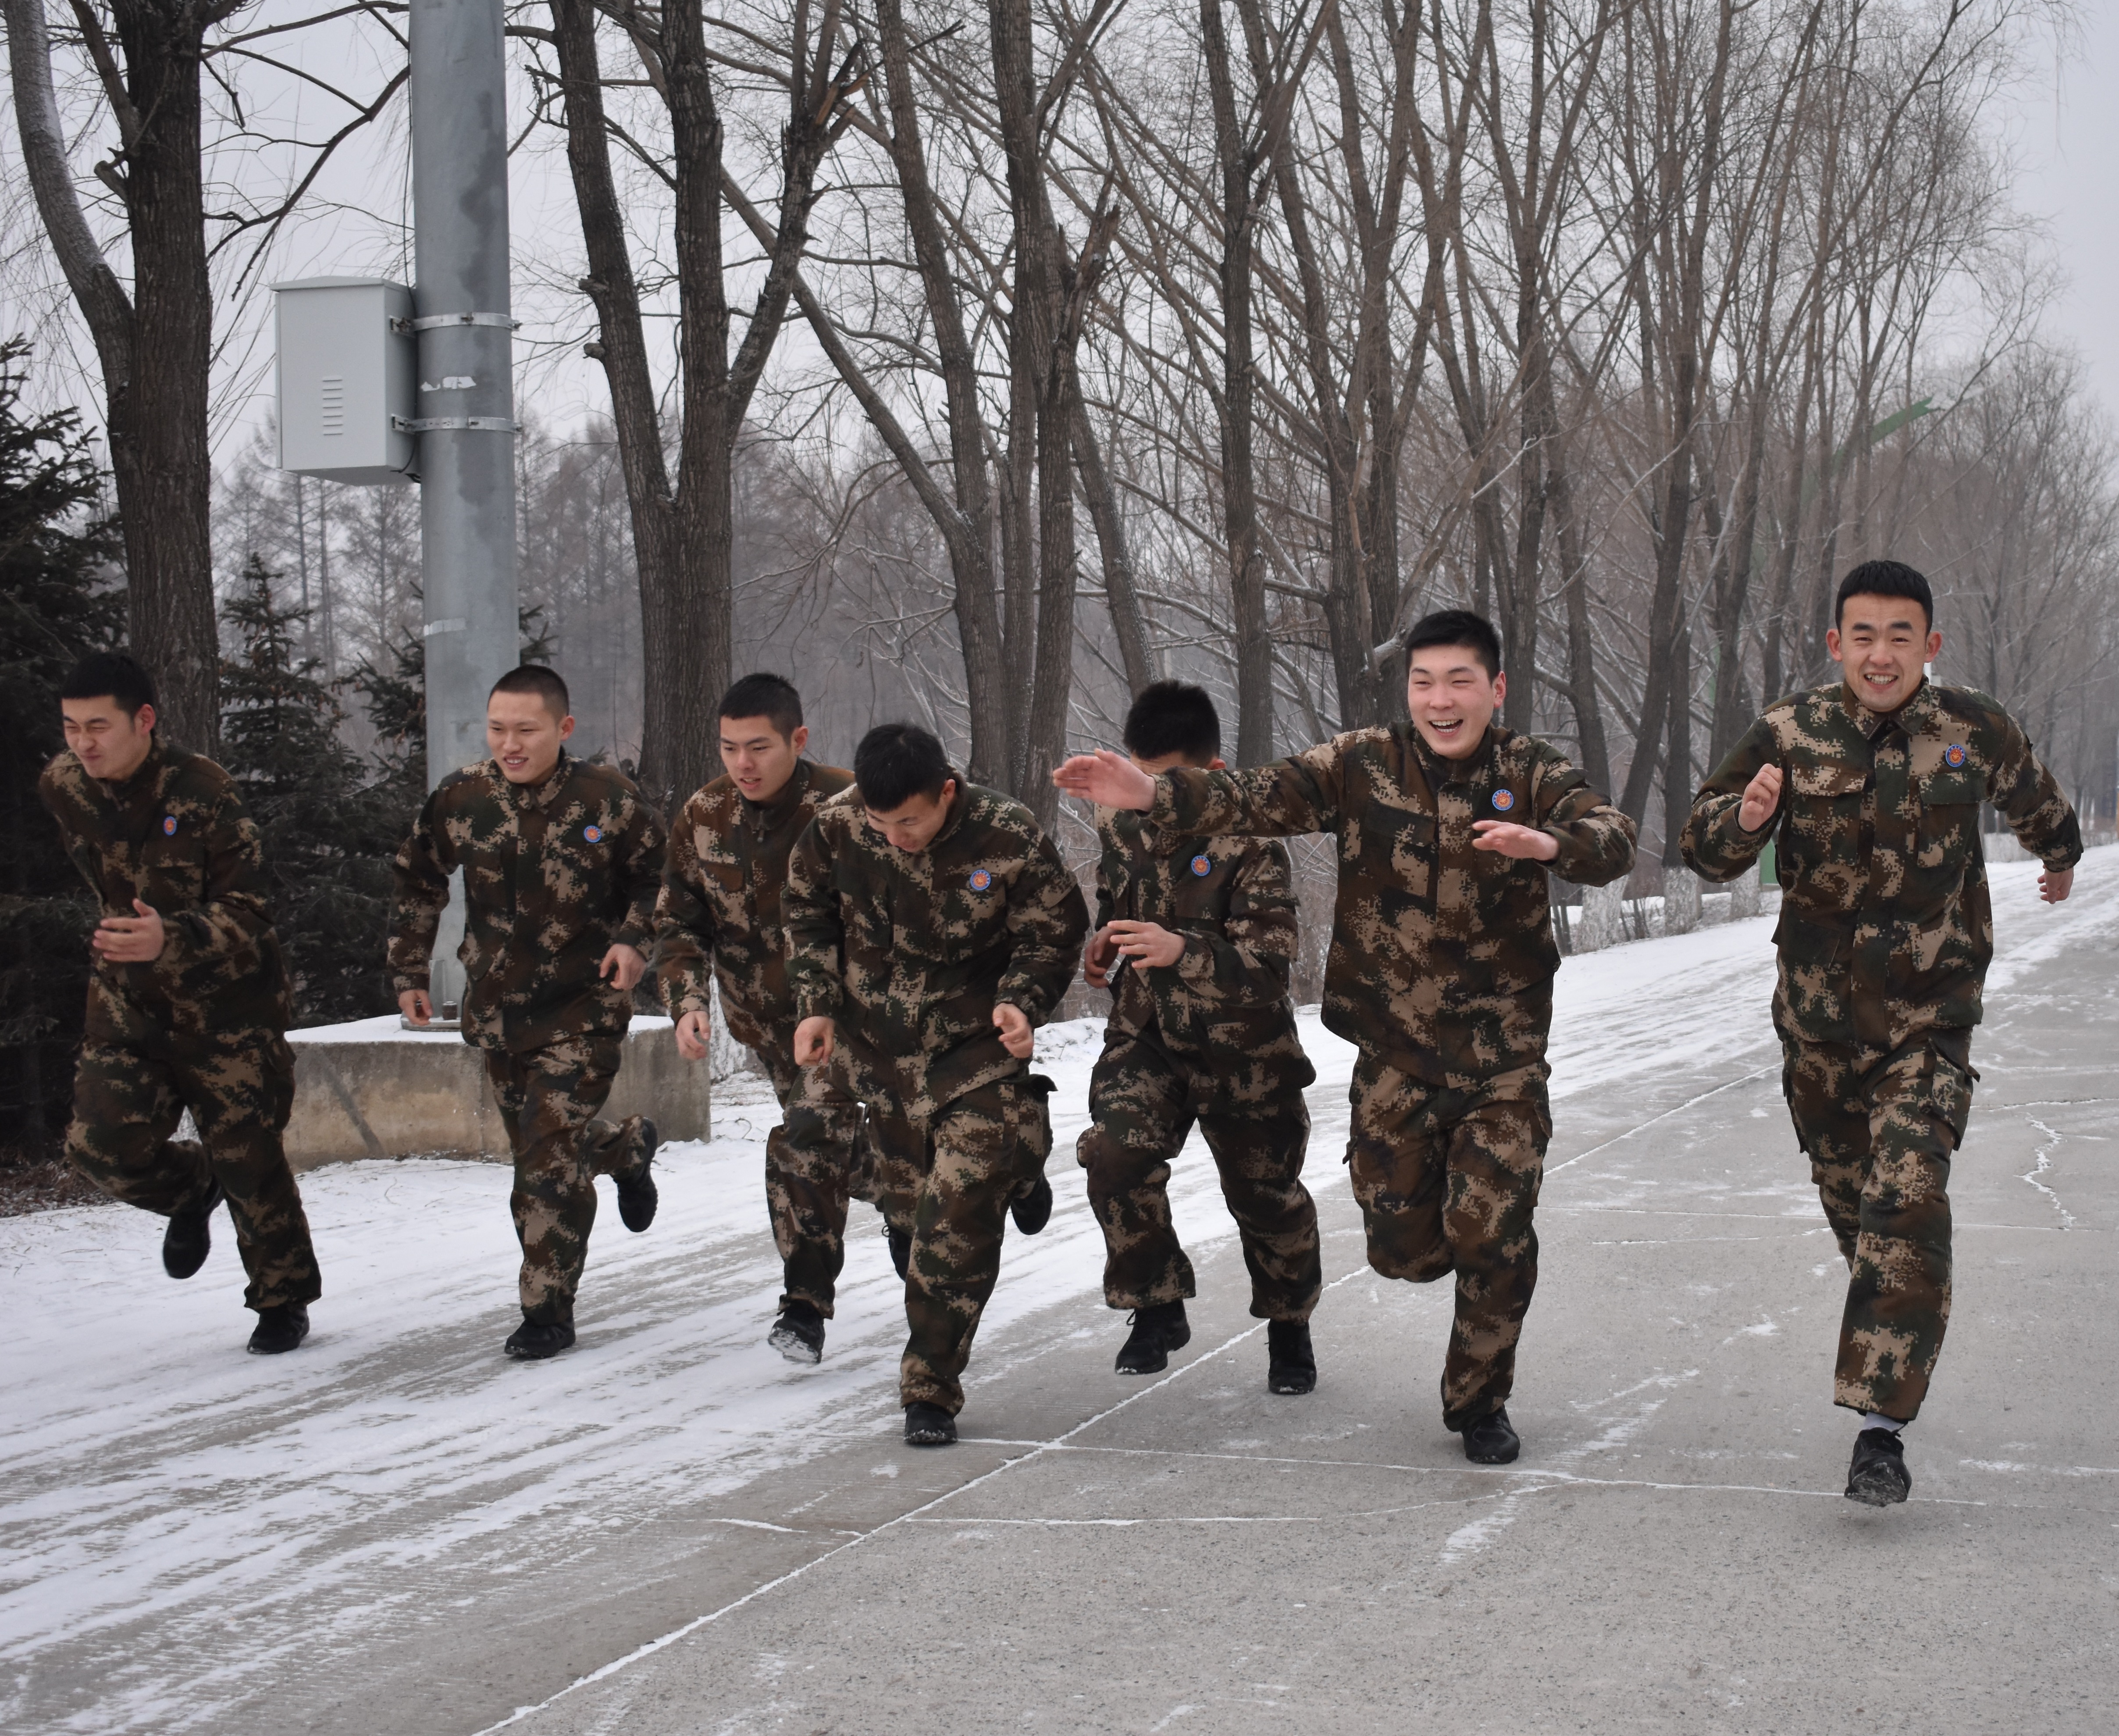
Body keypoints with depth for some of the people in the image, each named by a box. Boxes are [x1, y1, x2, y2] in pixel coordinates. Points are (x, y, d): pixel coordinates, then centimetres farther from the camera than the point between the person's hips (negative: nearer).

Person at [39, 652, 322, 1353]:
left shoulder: (204, 793, -21)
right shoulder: (62, 788, -4)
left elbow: (246, 913, -22)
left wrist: (172, 938, -40)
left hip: (225, 1000, -4)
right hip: (128, 999, 4)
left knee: (247, 1158, -2)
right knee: (103, 1143, -11)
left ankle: (283, 1301, 18)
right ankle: (190, 1192, 22)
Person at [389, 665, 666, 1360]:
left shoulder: (609, 800, -11)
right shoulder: (460, 799, -3)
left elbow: (657, 878, 4)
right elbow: (418, 883, 13)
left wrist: (633, 939, -12)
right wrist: (408, 971, 11)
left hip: (583, 1010, -4)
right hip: (497, 1008, 4)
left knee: (552, 1159, -11)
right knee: (534, 1147, 14)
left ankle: (548, 1310, -2)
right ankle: (627, 1147, 46)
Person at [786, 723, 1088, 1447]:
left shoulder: (1010, 838, -22)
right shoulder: (837, 827, -15)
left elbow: (1053, 935, -7)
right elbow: (809, 911, 5)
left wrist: (1022, 1002, -23)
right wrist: (817, 1004, -3)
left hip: (978, 1049, -3)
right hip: (877, 1049, 4)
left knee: (960, 1223, -11)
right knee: (912, 1203, 16)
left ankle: (932, 1392, -1)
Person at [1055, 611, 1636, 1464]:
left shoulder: (1530, 772, -5)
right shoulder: (1364, 766, -3)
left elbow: (1612, 841, -20)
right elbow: (1262, 798, -14)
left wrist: (1548, 842, -44)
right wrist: (1153, 795, -30)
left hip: (1503, 1056, -1)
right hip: (1395, 1052, 1)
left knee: (1493, 1238, -4)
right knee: (1404, 1248, 6)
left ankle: (1479, 1402, 18)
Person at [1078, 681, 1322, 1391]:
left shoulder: (1249, 844, -21)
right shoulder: (1119, 825, -3)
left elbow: (1269, 963, -27)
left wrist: (1183, 952, -42)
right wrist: (1103, 946, -2)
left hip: (1241, 1045, -4)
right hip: (1146, 1035, 4)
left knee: (1265, 1192, 9)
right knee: (1113, 1156, -19)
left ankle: (1290, 1327, 33)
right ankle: (1157, 1307, 1)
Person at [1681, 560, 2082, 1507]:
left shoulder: (1975, 733, -6)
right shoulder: (1790, 736, -7)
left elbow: (2029, 795, 18)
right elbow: (1706, 850, -4)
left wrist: (2060, 854, 38)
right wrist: (1745, 817, -27)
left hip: (1927, 1013, -2)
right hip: (1818, 1012, 2)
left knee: (1907, 1200, -17)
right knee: (1847, 1192, 16)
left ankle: (1881, 1428, -19)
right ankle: (1888, 1316, 48)